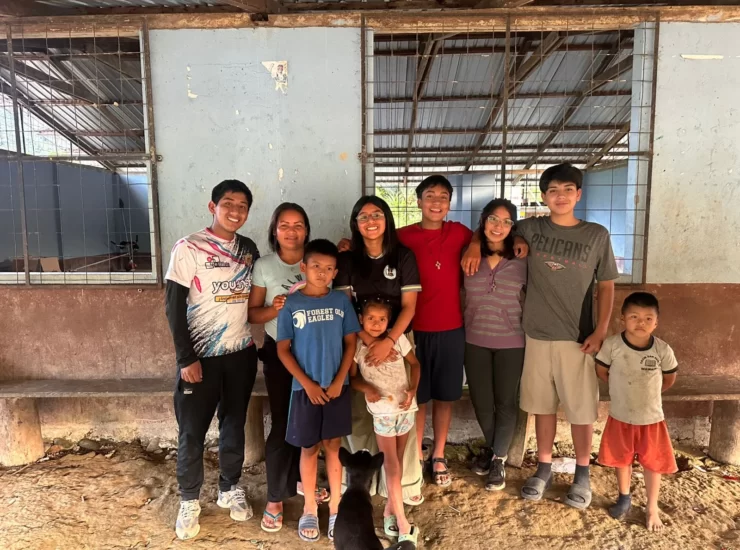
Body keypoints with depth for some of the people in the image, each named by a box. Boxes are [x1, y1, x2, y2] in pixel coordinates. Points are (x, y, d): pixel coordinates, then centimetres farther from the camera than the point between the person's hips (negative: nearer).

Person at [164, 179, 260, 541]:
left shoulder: (249, 250, 5)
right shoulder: (188, 248, -9)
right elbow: (174, 307, -11)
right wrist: (186, 358, -14)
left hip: (241, 354, 4)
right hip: (201, 357, -4)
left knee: (234, 424, 15)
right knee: (192, 431, 6)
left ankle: (230, 489, 33)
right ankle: (189, 501, 26)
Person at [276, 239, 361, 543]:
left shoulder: (341, 301, -2)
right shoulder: (291, 304, -7)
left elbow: (351, 343, 1)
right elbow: (283, 350, -5)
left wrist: (338, 381, -7)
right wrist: (307, 383, -10)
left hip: (337, 387, 1)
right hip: (306, 389, -1)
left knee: (333, 447, 12)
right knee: (309, 448, 11)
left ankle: (336, 508, 27)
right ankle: (309, 509, 28)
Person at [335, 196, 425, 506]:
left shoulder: (404, 257, 1)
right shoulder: (346, 260, 4)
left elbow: (409, 306, -3)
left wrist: (388, 342, -16)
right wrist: (369, 342, -14)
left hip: (397, 340, -1)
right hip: (358, 343, 1)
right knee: (359, 414, 2)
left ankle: (404, 483, 13)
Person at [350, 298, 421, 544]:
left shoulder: (398, 339, -6)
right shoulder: (356, 346, -9)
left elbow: (415, 363, 6)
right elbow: (352, 377, 0)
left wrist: (413, 389, -8)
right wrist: (367, 388, -20)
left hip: (406, 407, 2)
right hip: (382, 411, -2)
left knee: (397, 461, 13)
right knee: (391, 464, 0)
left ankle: (389, 509, 28)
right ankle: (403, 522, 6)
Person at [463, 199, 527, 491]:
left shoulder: (522, 260, -7)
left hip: (511, 342, -1)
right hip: (475, 341, 2)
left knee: (506, 401, 10)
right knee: (481, 400, 13)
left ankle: (499, 458, 29)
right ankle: (491, 446, 40)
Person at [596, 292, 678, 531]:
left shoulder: (663, 350, -15)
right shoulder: (612, 344, -17)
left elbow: (669, 378, 4)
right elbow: (601, 370, 0)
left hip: (651, 418, 0)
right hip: (620, 416, 0)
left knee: (653, 463, 13)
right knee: (621, 459, 17)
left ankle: (652, 508, 33)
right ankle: (624, 498, 41)